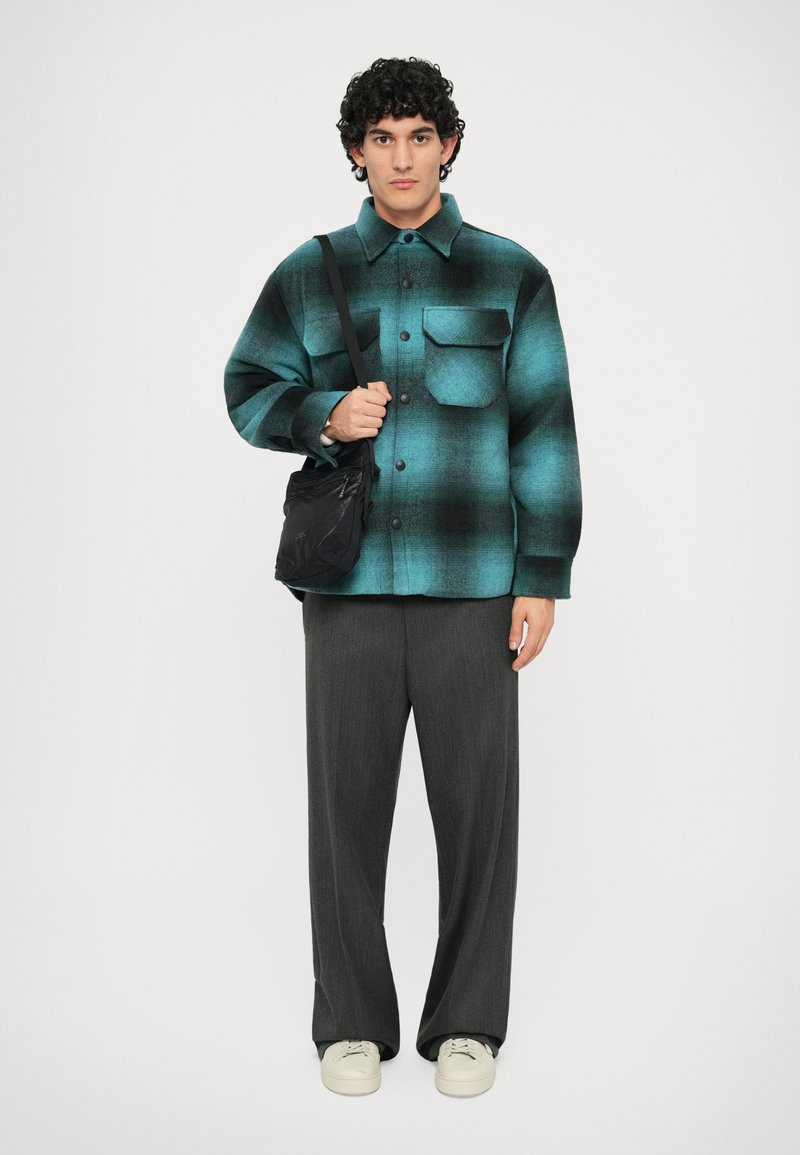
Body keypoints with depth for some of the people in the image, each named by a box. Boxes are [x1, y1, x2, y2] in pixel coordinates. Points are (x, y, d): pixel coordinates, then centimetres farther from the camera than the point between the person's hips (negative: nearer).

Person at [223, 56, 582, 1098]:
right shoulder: (309, 276, 10)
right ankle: (353, 1021, 22)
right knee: (348, 801, 6)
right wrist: (323, 416, -8)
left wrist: (542, 578, -2)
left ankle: (467, 1023, 21)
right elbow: (248, 388, 14)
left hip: (472, 584, -1)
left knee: (476, 803, 4)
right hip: (348, 584, 1)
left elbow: (544, 432, 4)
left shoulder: (509, 275, 6)